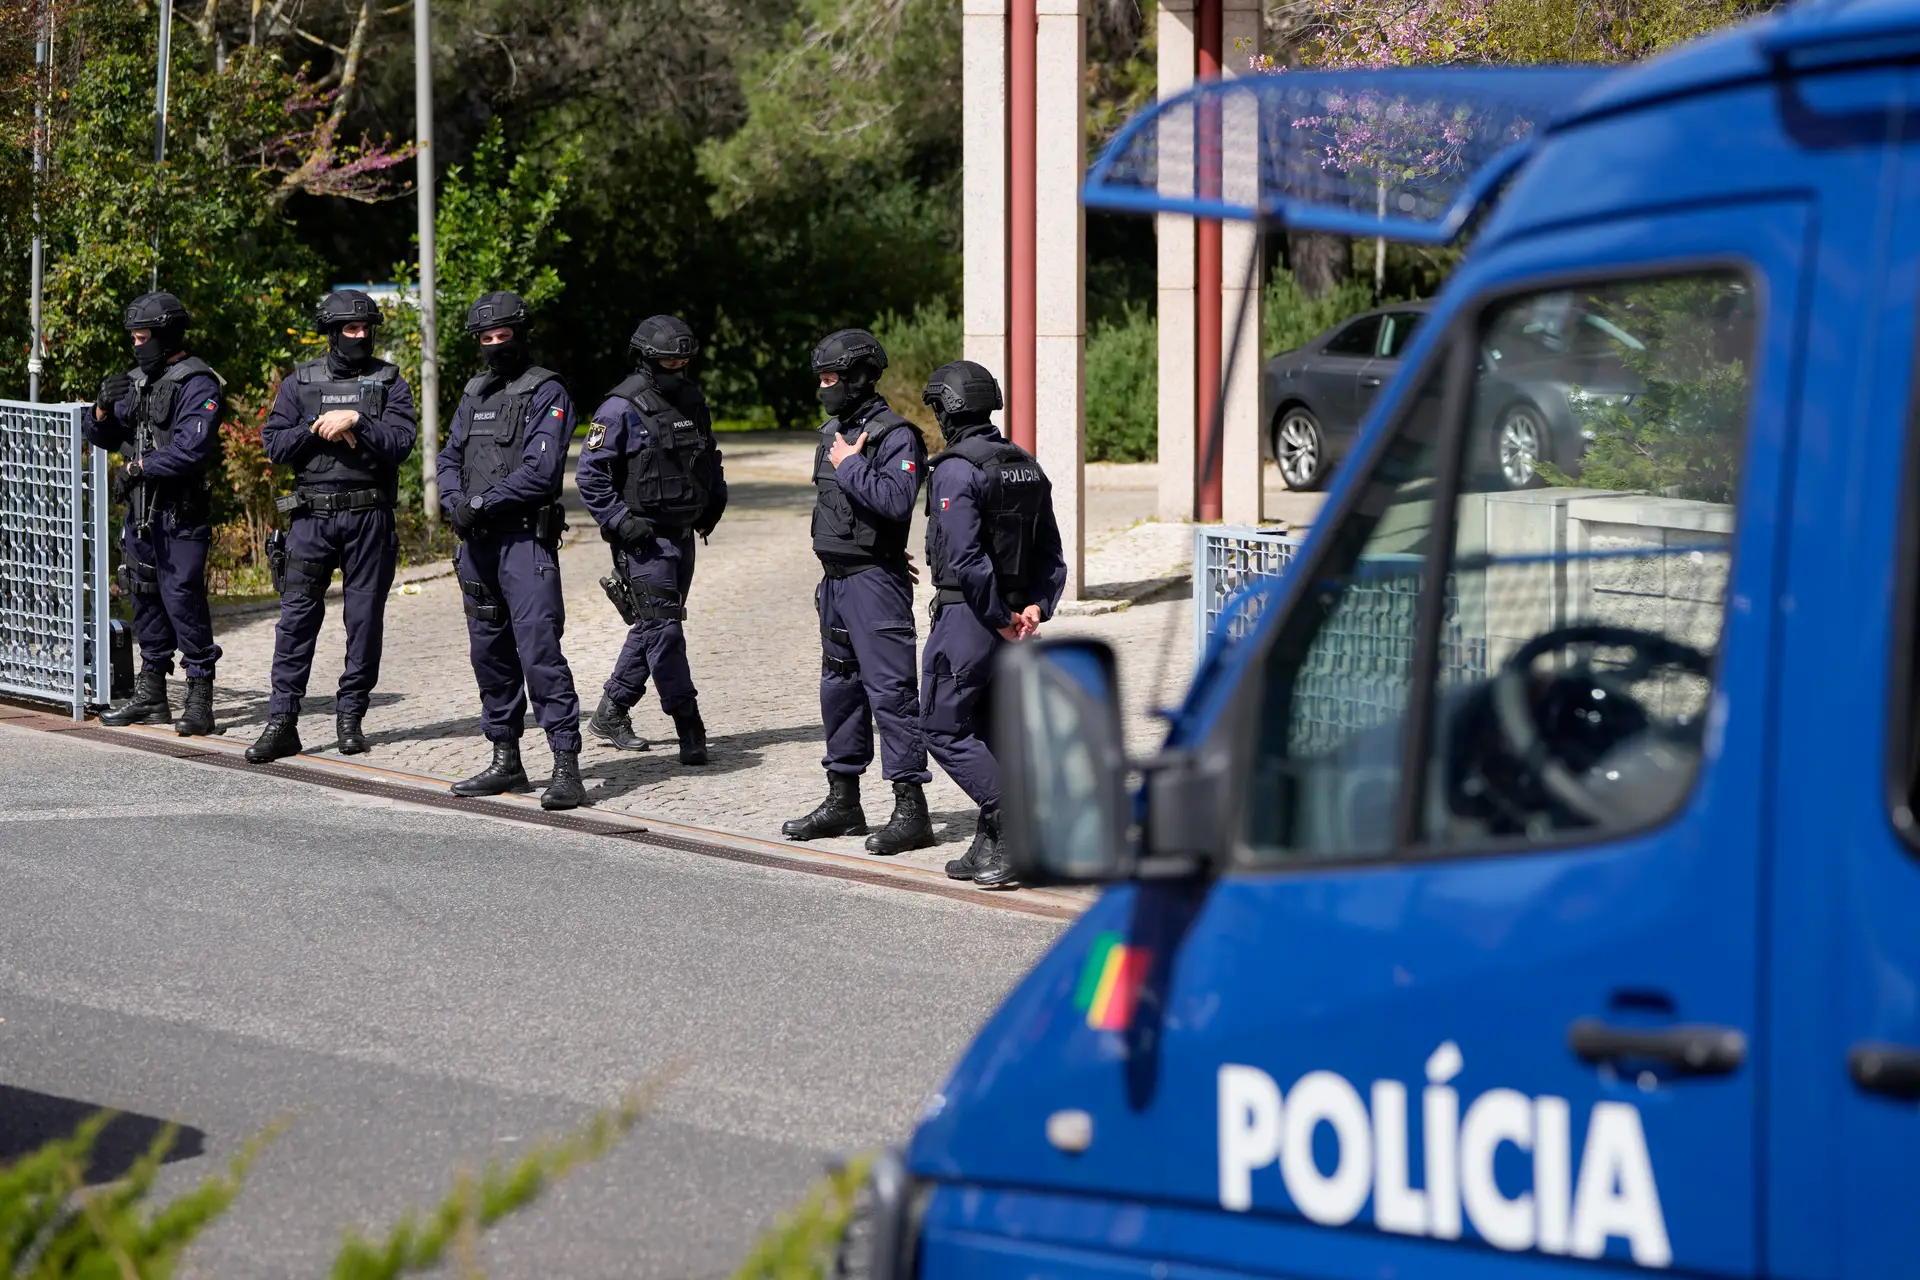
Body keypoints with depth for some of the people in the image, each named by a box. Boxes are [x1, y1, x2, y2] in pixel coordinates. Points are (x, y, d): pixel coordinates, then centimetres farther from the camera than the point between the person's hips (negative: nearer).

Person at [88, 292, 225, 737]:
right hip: (141, 512, 8)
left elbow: (190, 449, -20)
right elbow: (103, 438, 19)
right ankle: (150, 695, 20)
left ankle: (199, 699, -8)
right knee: (146, 599, 12)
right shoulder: (137, 380, 16)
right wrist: (103, 408, -3)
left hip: (180, 515, -8)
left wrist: (138, 467, -11)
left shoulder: (197, 384, -10)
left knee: (183, 599, -11)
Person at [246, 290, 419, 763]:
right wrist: (318, 428, -11)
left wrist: (355, 422, -16)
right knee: (296, 616, -4)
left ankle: (350, 718, 13)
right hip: (312, 515, 0)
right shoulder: (299, 383, 8)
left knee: (365, 617, 3)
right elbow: (273, 444, 3)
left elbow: (401, 441, -7)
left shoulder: (389, 382, 5)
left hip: (369, 516, 0)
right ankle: (282, 723, -4)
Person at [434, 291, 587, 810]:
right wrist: (455, 503, -6)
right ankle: (505, 760, 21)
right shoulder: (475, 393, 17)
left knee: (539, 649, -14)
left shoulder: (546, 392, -6)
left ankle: (566, 767, -16)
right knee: (489, 650, 12)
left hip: (526, 538, -8)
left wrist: (482, 502, -16)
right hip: (478, 539, 8)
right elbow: (449, 458, 15)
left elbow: (541, 469, -16)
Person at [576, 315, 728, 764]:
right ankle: (689, 727, -7)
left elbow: (709, 458, 27)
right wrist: (619, 520, -17)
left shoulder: (693, 403, 10)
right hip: (643, 538, -8)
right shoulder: (621, 409, -12)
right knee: (663, 629, -10)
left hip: (682, 536, 8)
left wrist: (714, 503, 16)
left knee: (652, 627, 12)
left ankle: (611, 715, 23)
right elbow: (590, 472, -12)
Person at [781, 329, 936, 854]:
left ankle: (910, 808, -11)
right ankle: (843, 800, 24)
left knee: (890, 689, -11)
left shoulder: (894, 435, -13)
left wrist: (850, 466, -18)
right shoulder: (833, 433, 14)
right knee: (839, 687, 15)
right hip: (835, 577, 10)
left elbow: (896, 499, -28)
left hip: (875, 582, -10)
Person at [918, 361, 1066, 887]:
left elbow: (965, 560, -22)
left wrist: (999, 620, -15)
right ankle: (991, 847, 14)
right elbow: (1051, 553, 11)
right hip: (1013, 616, 8)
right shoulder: (1027, 466, 11)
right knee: (987, 731, 14)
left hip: (967, 617, -8)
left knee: (944, 729, -1)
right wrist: (1036, 607, 1)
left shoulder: (955, 471, -15)